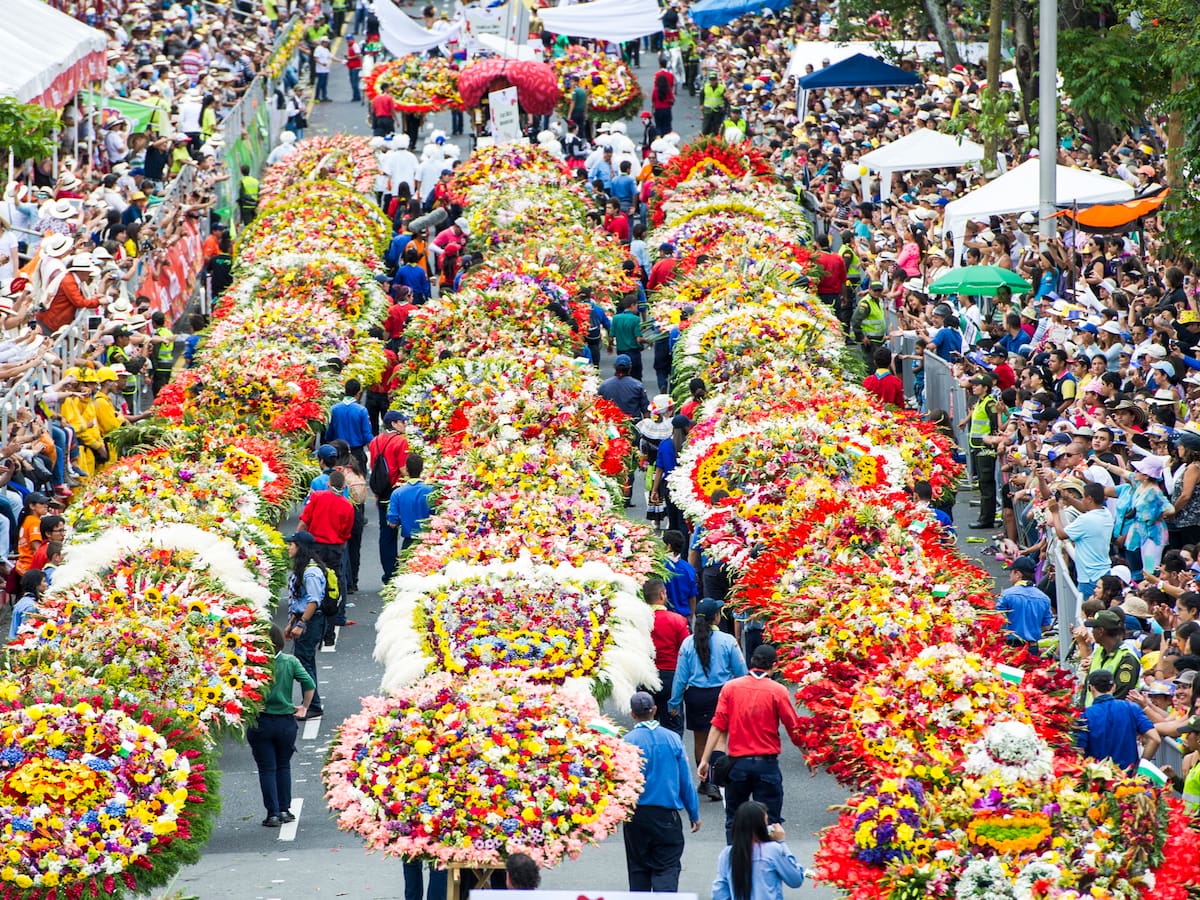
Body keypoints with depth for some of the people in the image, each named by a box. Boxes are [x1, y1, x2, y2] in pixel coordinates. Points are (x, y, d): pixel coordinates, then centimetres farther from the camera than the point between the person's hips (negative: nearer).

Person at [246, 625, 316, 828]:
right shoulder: (290, 662, -5)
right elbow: (309, 684, -9)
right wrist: (304, 707, 3)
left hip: (260, 722, -3)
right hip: (286, 721, 3)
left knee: (267, 769, 6)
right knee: (283, 766, 19)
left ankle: (273, 813, 4)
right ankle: (285, 809, 20)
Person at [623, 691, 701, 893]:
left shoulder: (628, 741, -9)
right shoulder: (672, 739, -3)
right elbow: (686, 780, 2)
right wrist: (694, 814, 11)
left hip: (636, 815, 0)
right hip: (666, 815, 0)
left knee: (638, 869, 13)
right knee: (667, 869, 0)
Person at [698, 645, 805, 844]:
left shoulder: (730, 687, 0)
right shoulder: (777, 691, -5)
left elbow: (718, 726, -3)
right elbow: (794, 729, -5)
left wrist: (704, 760, -1)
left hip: (737, 763, 2)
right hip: (766, 764, -2)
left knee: (733, 820, 13)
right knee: (769, 821, 3)